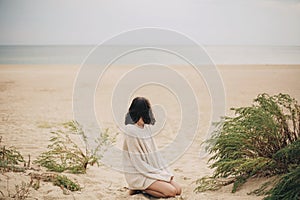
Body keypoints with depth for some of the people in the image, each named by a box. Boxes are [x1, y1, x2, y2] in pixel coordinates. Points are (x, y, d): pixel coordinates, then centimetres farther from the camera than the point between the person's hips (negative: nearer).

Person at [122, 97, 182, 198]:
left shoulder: (147, 128, 8)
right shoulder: (131, 131, -17)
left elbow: (155, 153, 12)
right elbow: (137, 161, -17)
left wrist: (165, 172, 1)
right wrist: (160, 174, -14)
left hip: (151, 171, 8)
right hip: (138, 175, -8)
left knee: (178, 189, -3)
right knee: (171, 191, -19)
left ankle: (142, 187, 7)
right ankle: (139, 189, -3)